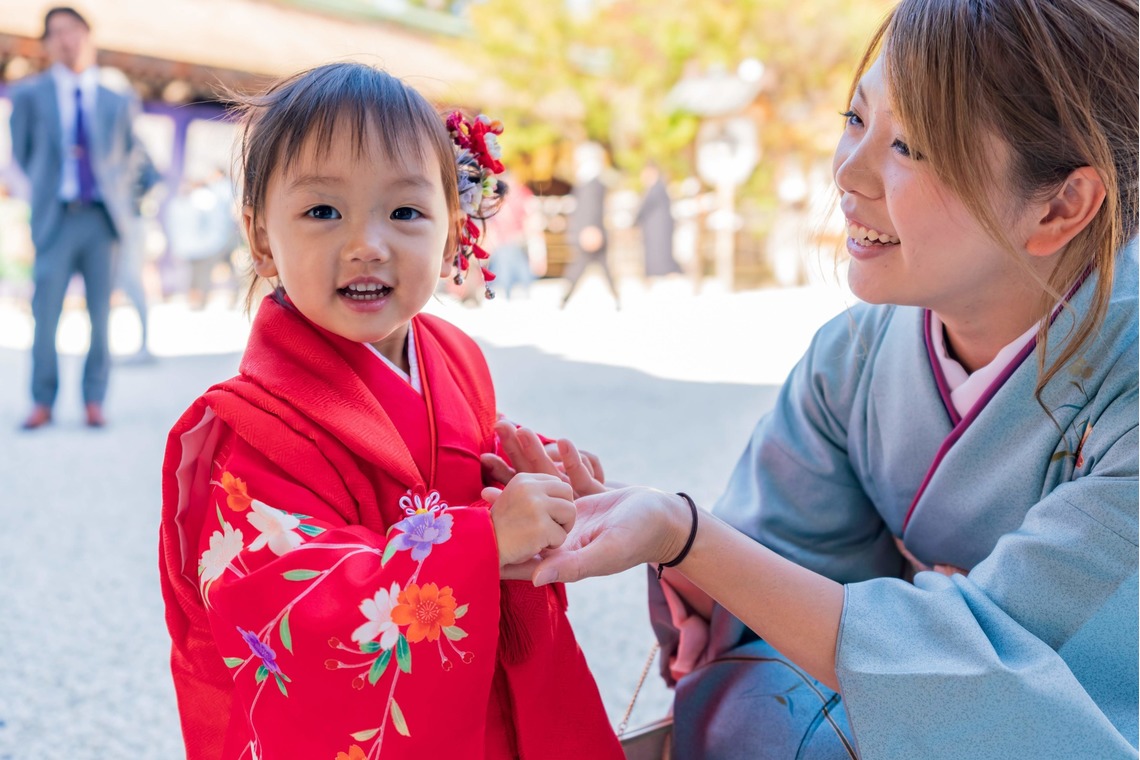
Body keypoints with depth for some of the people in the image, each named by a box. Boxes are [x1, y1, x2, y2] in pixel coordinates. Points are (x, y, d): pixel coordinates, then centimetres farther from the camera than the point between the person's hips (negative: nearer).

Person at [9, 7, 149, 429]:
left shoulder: (118, 103, 10)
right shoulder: (30, 95, 8)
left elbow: (130, 157, 19)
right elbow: (21, 153, 17)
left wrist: (118, 200, 10)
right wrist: (47, 187, 13)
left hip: (102, 217, 1)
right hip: (56, 218, -1)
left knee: (101, 316, 1)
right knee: (45, 314, -2)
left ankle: (94, 402, 9)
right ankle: (42, 402, 9)